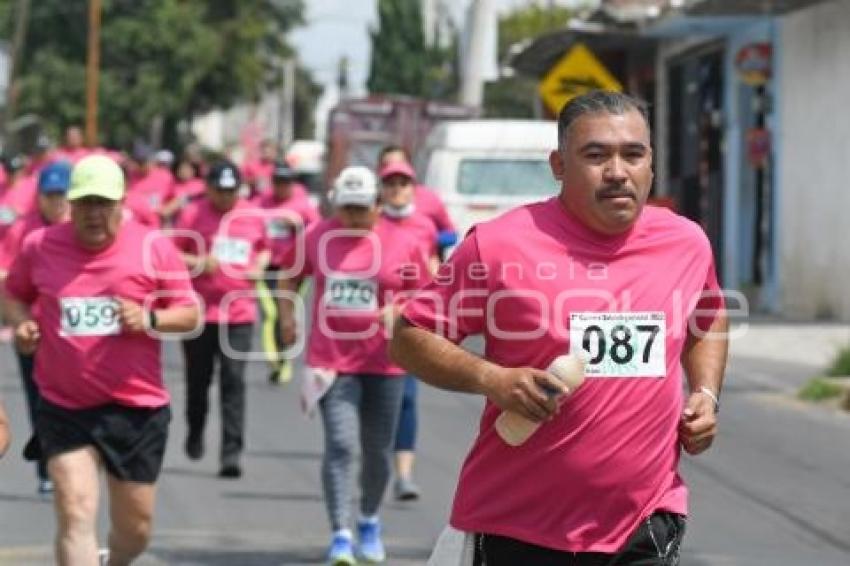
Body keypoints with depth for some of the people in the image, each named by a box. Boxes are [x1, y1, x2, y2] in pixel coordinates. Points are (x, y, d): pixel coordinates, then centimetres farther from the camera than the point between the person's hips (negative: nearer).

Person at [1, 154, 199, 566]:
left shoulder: (154, 248, -3)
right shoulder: (39, 246, -1)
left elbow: (190, 313, 1)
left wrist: (149, 320, -18)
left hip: (137, 408, 1)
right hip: (64, 409, -1)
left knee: (135, 526, 11)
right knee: (75, 515, -14)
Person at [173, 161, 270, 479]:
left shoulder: (252, 215, 7)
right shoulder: (193, 214, -1)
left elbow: (264, 249, 23)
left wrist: (259, 267, 2)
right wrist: (198, 262, -16)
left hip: (240, 313, 1)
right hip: (199, 312, -1)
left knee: (233, 381, -8)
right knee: (198, 379, 10)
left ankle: (232, 452, -10)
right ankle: (195, 434, 36)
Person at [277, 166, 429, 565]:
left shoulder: (402, 244, -1)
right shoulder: (316, 238, 2)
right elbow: (289, 276, 18)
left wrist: (400, 311, -13)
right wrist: (286, 316, 5)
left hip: (384, 363, 1)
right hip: (332, 360, -1)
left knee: (378, 450, 12)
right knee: (339, 445, -13)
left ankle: (370, 521, 36)